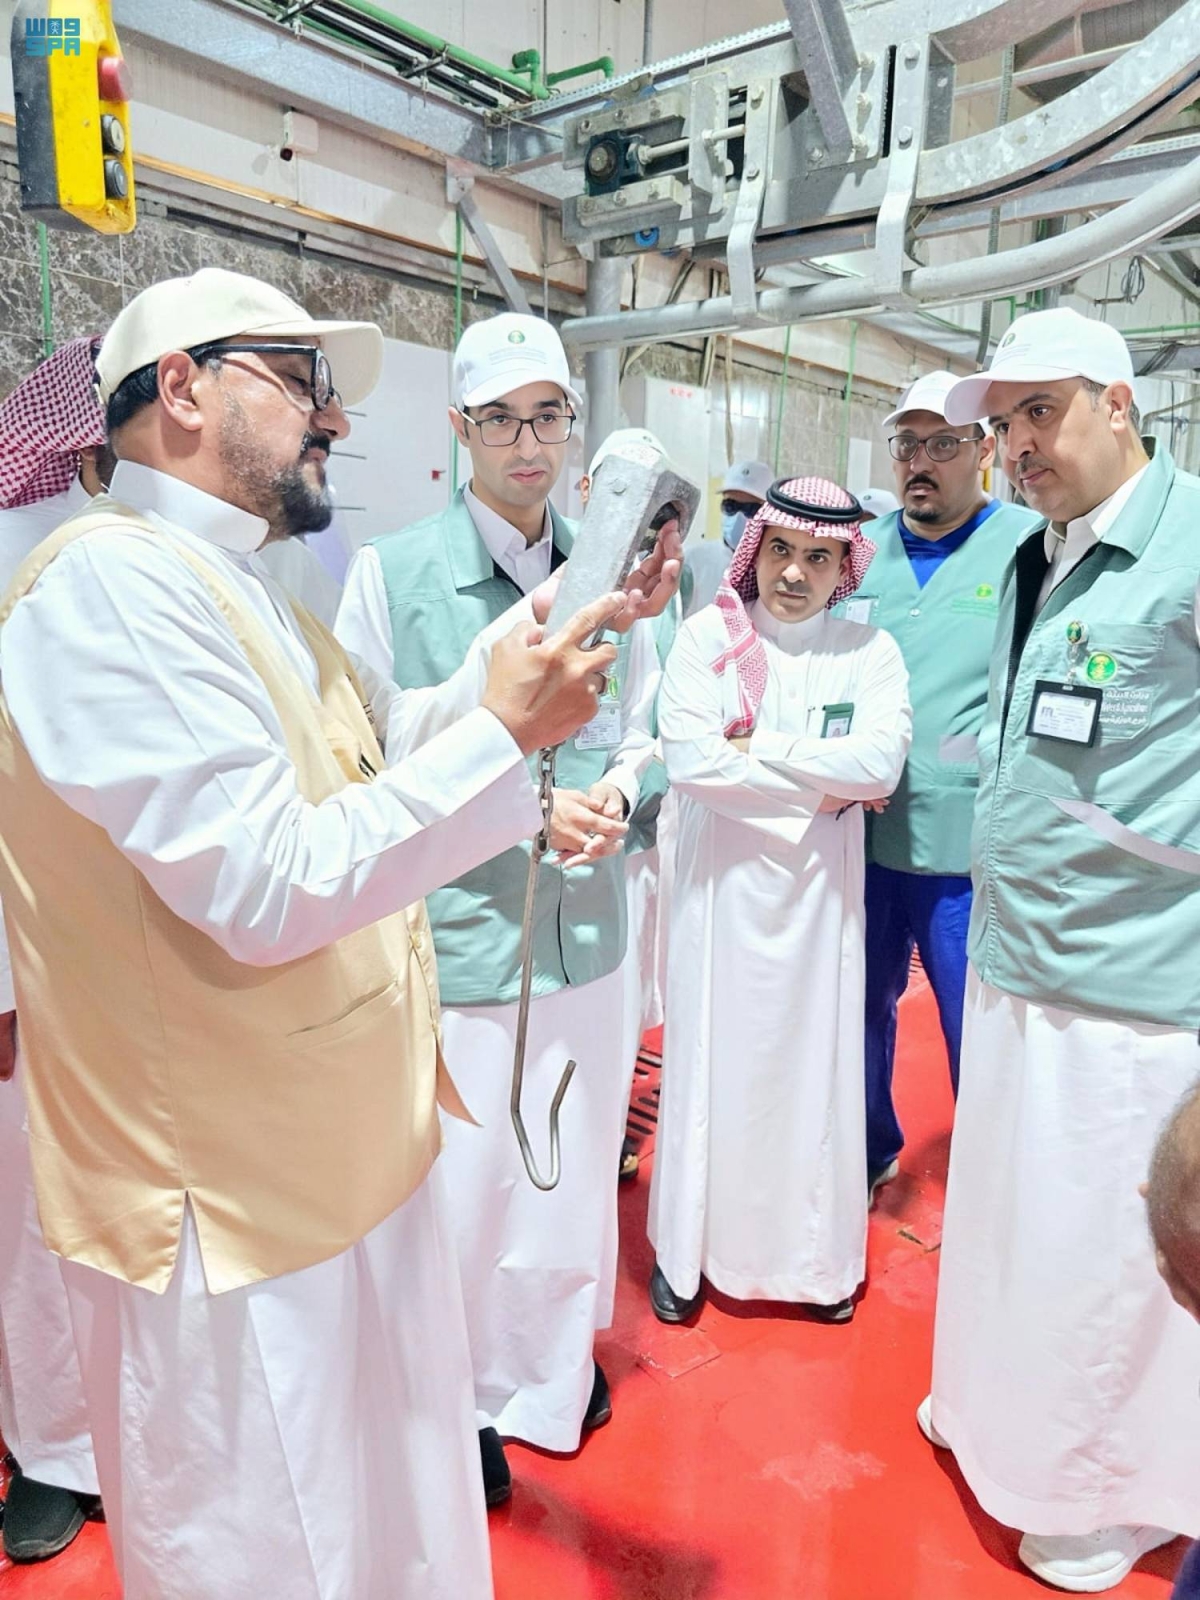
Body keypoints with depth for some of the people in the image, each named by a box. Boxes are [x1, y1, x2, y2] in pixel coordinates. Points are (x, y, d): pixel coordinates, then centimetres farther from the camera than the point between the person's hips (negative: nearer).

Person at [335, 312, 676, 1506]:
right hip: (457, 927, -4)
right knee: (467, 1176, 10)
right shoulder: (391, 572, -10)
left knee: (576, 1164, 20)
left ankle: (557, 1362, 47)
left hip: (588, 925, 4)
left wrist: (615, 792, -10)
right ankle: (466, 1394, 38)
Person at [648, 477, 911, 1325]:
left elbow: (880, 763, -16)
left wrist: (755, 746, -14)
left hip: (819, 889, 1)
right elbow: (690, 759, -17)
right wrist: (820, 789, -12)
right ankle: (689, 1246, 28)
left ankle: (818, 1252, 31)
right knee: (712, 1058, 9)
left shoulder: (870, 651, 0)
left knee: (816, 1058, 10)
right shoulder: (708, 636, -5)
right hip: (720, 882, -1)